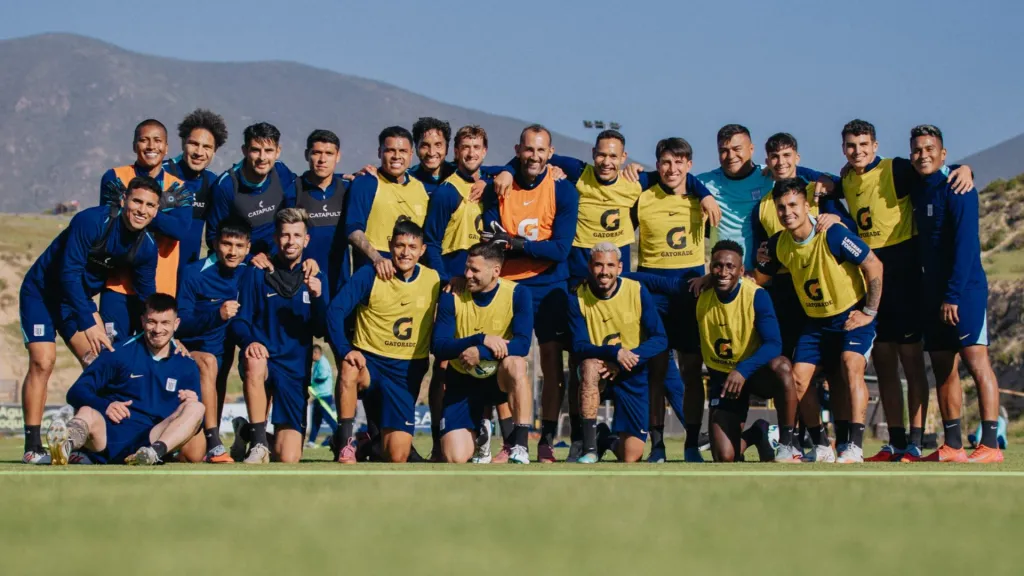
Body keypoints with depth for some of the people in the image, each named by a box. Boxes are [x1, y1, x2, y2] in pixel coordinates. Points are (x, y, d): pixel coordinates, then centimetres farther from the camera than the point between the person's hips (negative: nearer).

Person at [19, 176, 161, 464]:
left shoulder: (146, 247, -9)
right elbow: (69, 273, -29)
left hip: (78, 297, 6)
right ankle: (32, 447, -14)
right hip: (41, 292, -6)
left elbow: (147, 298, 3)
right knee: (43, 362, -17)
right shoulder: (92, 221, -28)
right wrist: (89, 323, -33)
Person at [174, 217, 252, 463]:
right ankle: (213, 445, -39)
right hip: (191, 351, -6)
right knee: (208, 362, -33)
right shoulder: (195, 273, -12)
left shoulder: (248, 270, 0)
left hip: (224, 353, 6)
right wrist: (216, 315, -32)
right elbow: (181, 323, -16)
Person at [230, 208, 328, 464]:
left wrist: (318, 298, -17)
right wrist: (250, 341, -25)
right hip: (265, 359, -1)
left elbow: (322, 331, 2)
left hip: (296, 370, 1)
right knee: (255, 364, -41)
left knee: (288, 459, -9)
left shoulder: (316, 279, 7)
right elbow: (239, 321, -3)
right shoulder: (258, 275, 1)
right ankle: (258, 443, -26)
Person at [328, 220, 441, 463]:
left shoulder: (434, 280, 0)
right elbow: (335, 311, -14)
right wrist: (346, 351, -28)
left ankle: (376, 439, 33)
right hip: (369, 361, -2)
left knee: (397, 457, -4)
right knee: (349, 370, -41)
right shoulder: (369, 275, -8)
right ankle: (346, 441, -24)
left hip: (408, 371, 2)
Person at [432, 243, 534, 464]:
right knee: (456, 458, -15)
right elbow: (438, 347, -16)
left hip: (499, 380, -1)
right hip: (462, 381, 1)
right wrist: (481, 339, -30)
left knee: (515, 363, -38)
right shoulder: (452, 296, -10)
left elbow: (522, 344, -23)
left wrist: (480, 353, -36)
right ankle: (478, 434, 24)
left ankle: (519, 444, -29)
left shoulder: (517, 294, -12)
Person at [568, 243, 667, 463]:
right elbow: (579, 347, -16)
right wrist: (614, 352, -34)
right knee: (590, 366, -39)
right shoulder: (578, 298, -9)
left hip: (633, 375, 0)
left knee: (631, 457, -6)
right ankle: (590, 447, -28)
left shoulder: (637, 291, -9)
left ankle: (614, 443, 34)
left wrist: (625, 360, -26)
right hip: (600, 370, 0)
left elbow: (660, 340, -11)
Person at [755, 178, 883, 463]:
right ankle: (822, 448, 8)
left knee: (851, 365, -28)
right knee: (798, 378, -6)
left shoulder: (833, 235, -24)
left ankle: (855, 447, -26)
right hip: (815, 320, 6)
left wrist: (869, 312, -16)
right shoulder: (779, 244, -5)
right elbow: (758, 277, 11)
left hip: (852, 316, -6)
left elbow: (874, 266, -19)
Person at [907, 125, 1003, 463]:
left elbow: (965, 245, -16)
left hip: (964, 290, -8)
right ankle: (952, 446, 10)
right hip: (933, 293, 8)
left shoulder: (956, 190, -10)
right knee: (942, 366, 6)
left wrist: (953, 294, -20)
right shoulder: (916, 193, 14)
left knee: (975, 360, -10)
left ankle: (990, 445, -12)